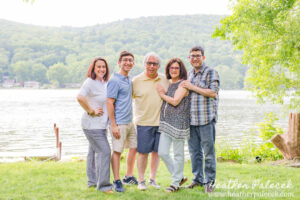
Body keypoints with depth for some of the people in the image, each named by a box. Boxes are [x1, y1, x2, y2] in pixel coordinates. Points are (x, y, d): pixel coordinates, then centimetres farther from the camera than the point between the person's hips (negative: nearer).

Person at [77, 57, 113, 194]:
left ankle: (92, 181, 28)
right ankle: (103, 184, -6)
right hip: (93, 124, -9)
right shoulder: (90, 82, -16)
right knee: (104, 151, -11)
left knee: (94, 151, 16)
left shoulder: (103, 83, 12)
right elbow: (80, 97, -31)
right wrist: (91, 111, -22)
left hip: (100, 124, 9)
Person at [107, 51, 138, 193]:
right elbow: (109, 103, -15)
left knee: (134, 147, 14)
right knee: (117, 151, -3)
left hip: (129, 121, 9)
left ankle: (129, 177, 28)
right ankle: (117, 181, 6)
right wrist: (113, 125, -18)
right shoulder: (115, 81, -12)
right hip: (119, 123, -9)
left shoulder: (129, 80, 13)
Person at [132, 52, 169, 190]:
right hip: (144, 122, -3)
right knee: (143, 152, 0)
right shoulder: (136, 81, -2)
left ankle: (152, 179, 22)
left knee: (156, 151, 9)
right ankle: (141, 180, 13)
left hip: (160, 122, 3)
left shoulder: (165, 80, 8)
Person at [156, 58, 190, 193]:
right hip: (166, 122, 8)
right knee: (162, 152, 5)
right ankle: (180, 177, 21)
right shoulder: (168, 84, 17)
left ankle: (176, 183, 13)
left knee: (178, 154, 2)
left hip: (178, 122, -8)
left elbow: (175, 101, -16)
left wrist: (162, 94, -2)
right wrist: (162, 93, 3)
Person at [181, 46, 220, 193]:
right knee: (194, 151, 11)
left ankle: (209, 181, 8)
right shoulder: (189, 74, 18)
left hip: (206, 119, -6)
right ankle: (198, 179, 23)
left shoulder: (211, 73, -2)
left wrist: (193, 87, -13)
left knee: (208, 152, -1)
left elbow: (213, 93, -14)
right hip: (191, 119, 6)